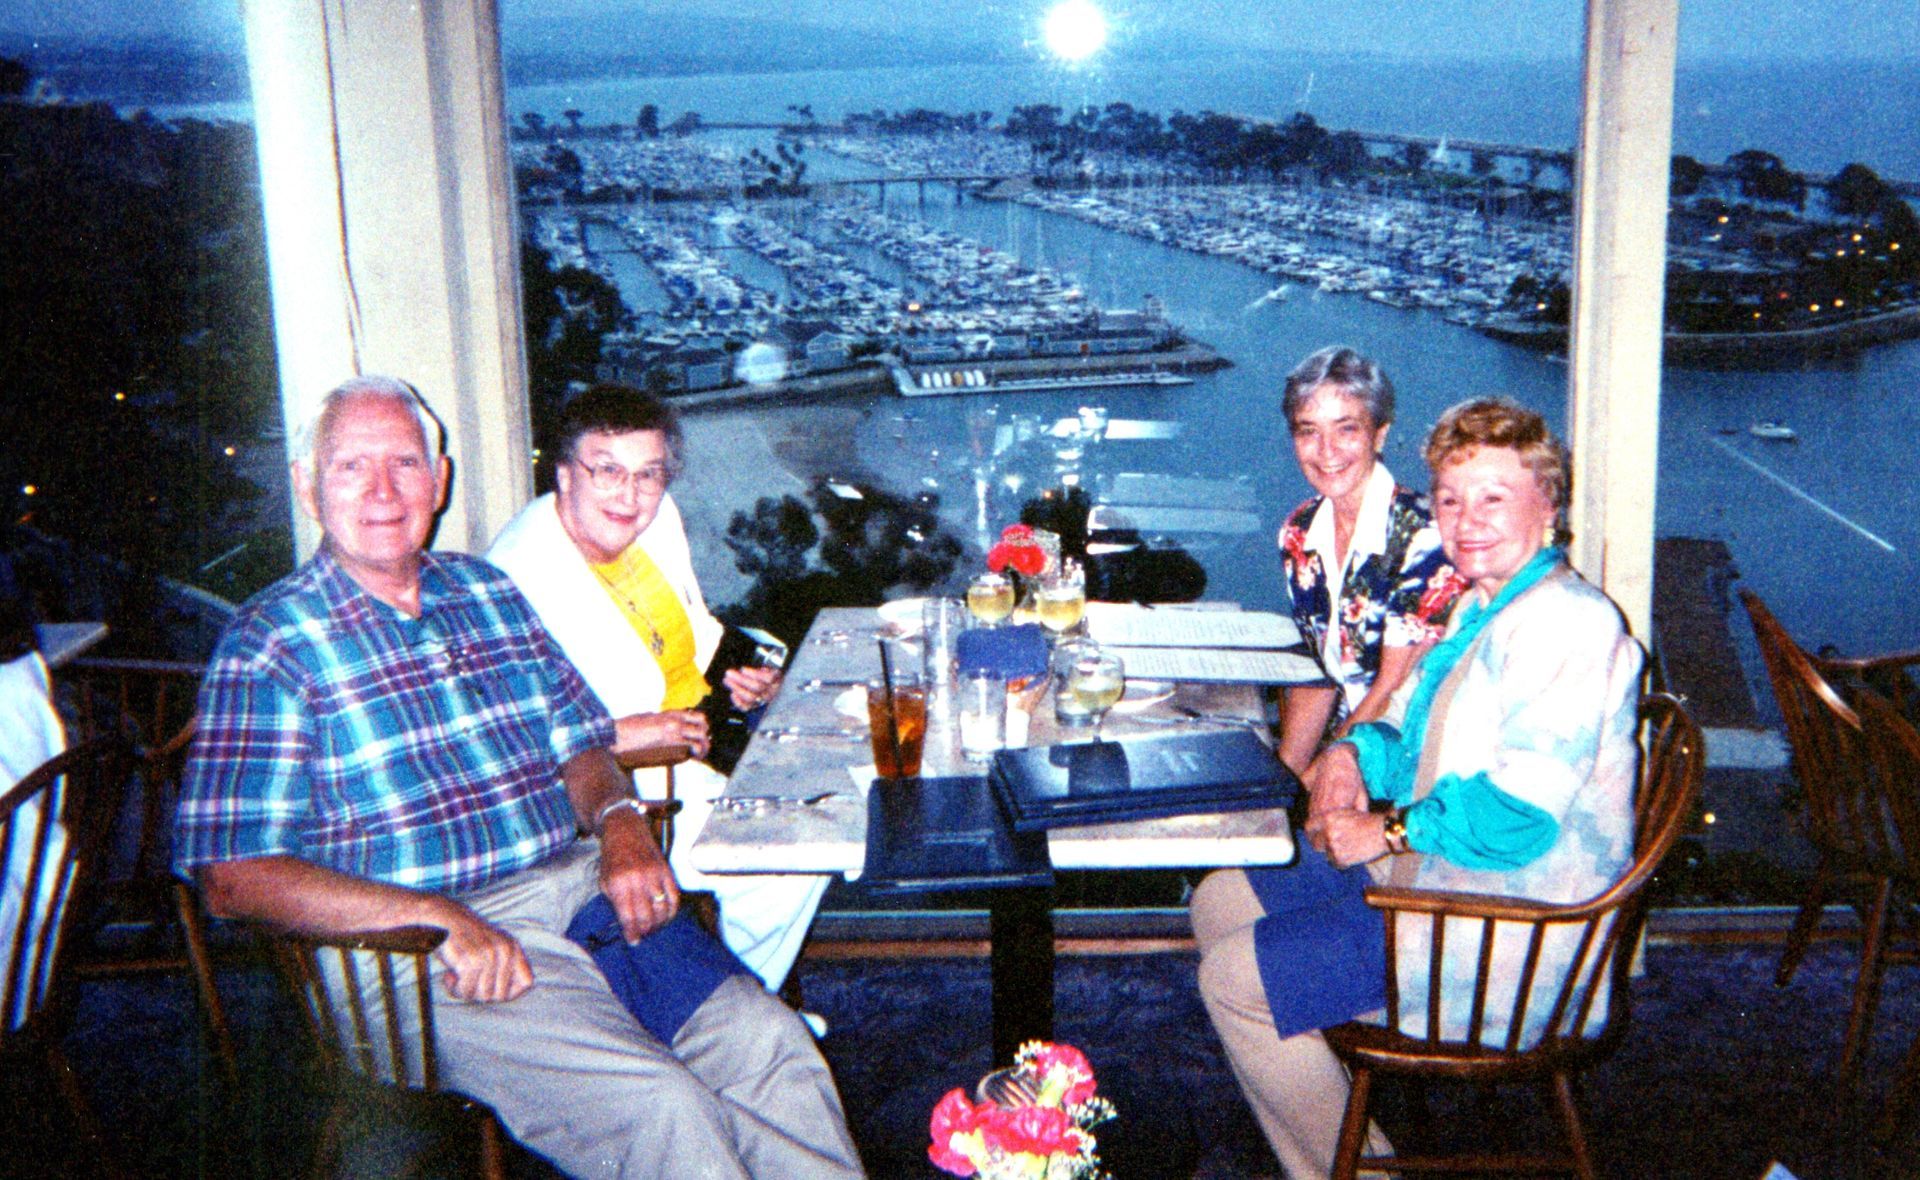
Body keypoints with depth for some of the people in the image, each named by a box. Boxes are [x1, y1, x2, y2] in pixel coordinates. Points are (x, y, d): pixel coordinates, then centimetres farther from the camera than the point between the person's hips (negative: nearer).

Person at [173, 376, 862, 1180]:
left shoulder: (488, 592, 16)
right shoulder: (271, 646, -2)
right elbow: (233, 876, -10)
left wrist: (619, 824, -3)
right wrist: (439, 918, -22)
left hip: (585, 894, 6)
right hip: (431, 958, -5)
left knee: (769, 1038, -16)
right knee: (658, 1104, -25)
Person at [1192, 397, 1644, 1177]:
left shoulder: (1569, 625, -21)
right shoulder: (1482, 609, 13)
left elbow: (1519, 814, -28)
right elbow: (1415, 735, 22)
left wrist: (1388, 831, -17)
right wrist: (1350, 754, 0)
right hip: (1426, 871, 11)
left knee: (1235, 979, -12)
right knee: (1221, 903, 12)